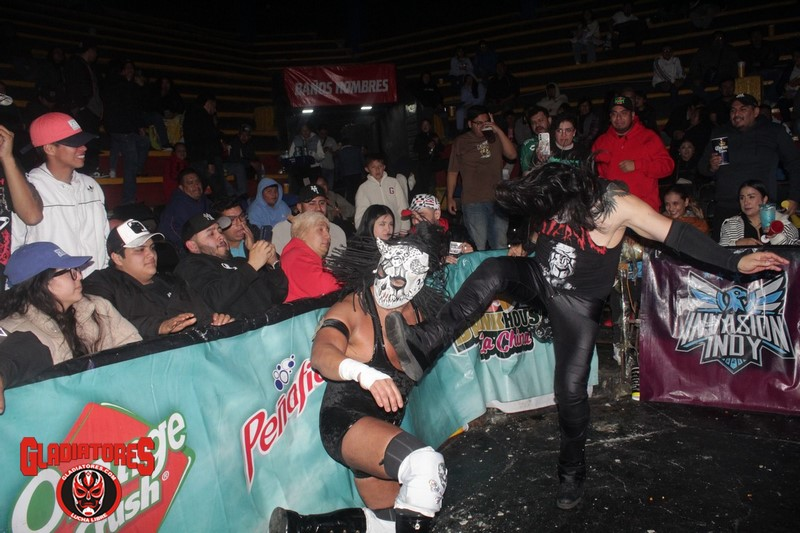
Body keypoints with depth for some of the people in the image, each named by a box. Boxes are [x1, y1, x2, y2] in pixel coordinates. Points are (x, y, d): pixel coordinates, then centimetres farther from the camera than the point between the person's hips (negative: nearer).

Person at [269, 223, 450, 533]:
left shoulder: (416, 313, 2)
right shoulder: (352, 309, -15)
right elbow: (321, 353, -36)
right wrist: (365, 373, -52)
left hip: (387, 426, 8)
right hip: (347, 421, -8)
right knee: (427, 467, -33)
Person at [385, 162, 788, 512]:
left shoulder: (615, 205, -23)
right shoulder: (549, 196, -11)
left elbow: (676, 234, -21)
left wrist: (735, 263, -23)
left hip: (579, 300, -3)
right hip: (538, 278, 3)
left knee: (571, 388, -6)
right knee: (493, 270, -29)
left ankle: (572, 470, 19)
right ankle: (425, 344, -36)